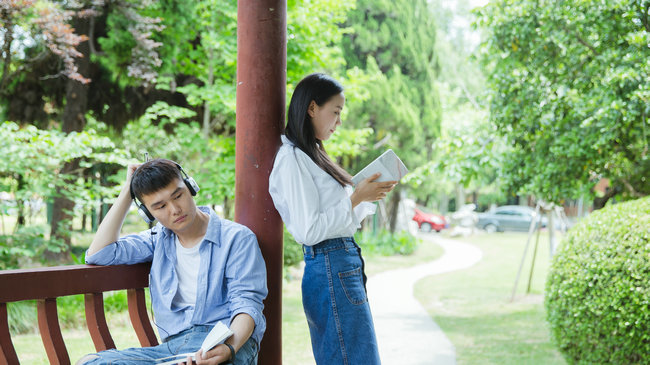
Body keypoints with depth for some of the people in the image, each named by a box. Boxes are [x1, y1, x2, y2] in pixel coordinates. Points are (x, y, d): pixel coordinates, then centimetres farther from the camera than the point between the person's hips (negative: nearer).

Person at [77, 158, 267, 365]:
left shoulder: (237, 238, 6)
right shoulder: (158, 239, 23)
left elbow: (247, 304, -4)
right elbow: (98, 254, 13)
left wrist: (229, 348, -26)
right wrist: (127, 192, 14)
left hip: (229, 339, -6)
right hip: (173, 344, 6)